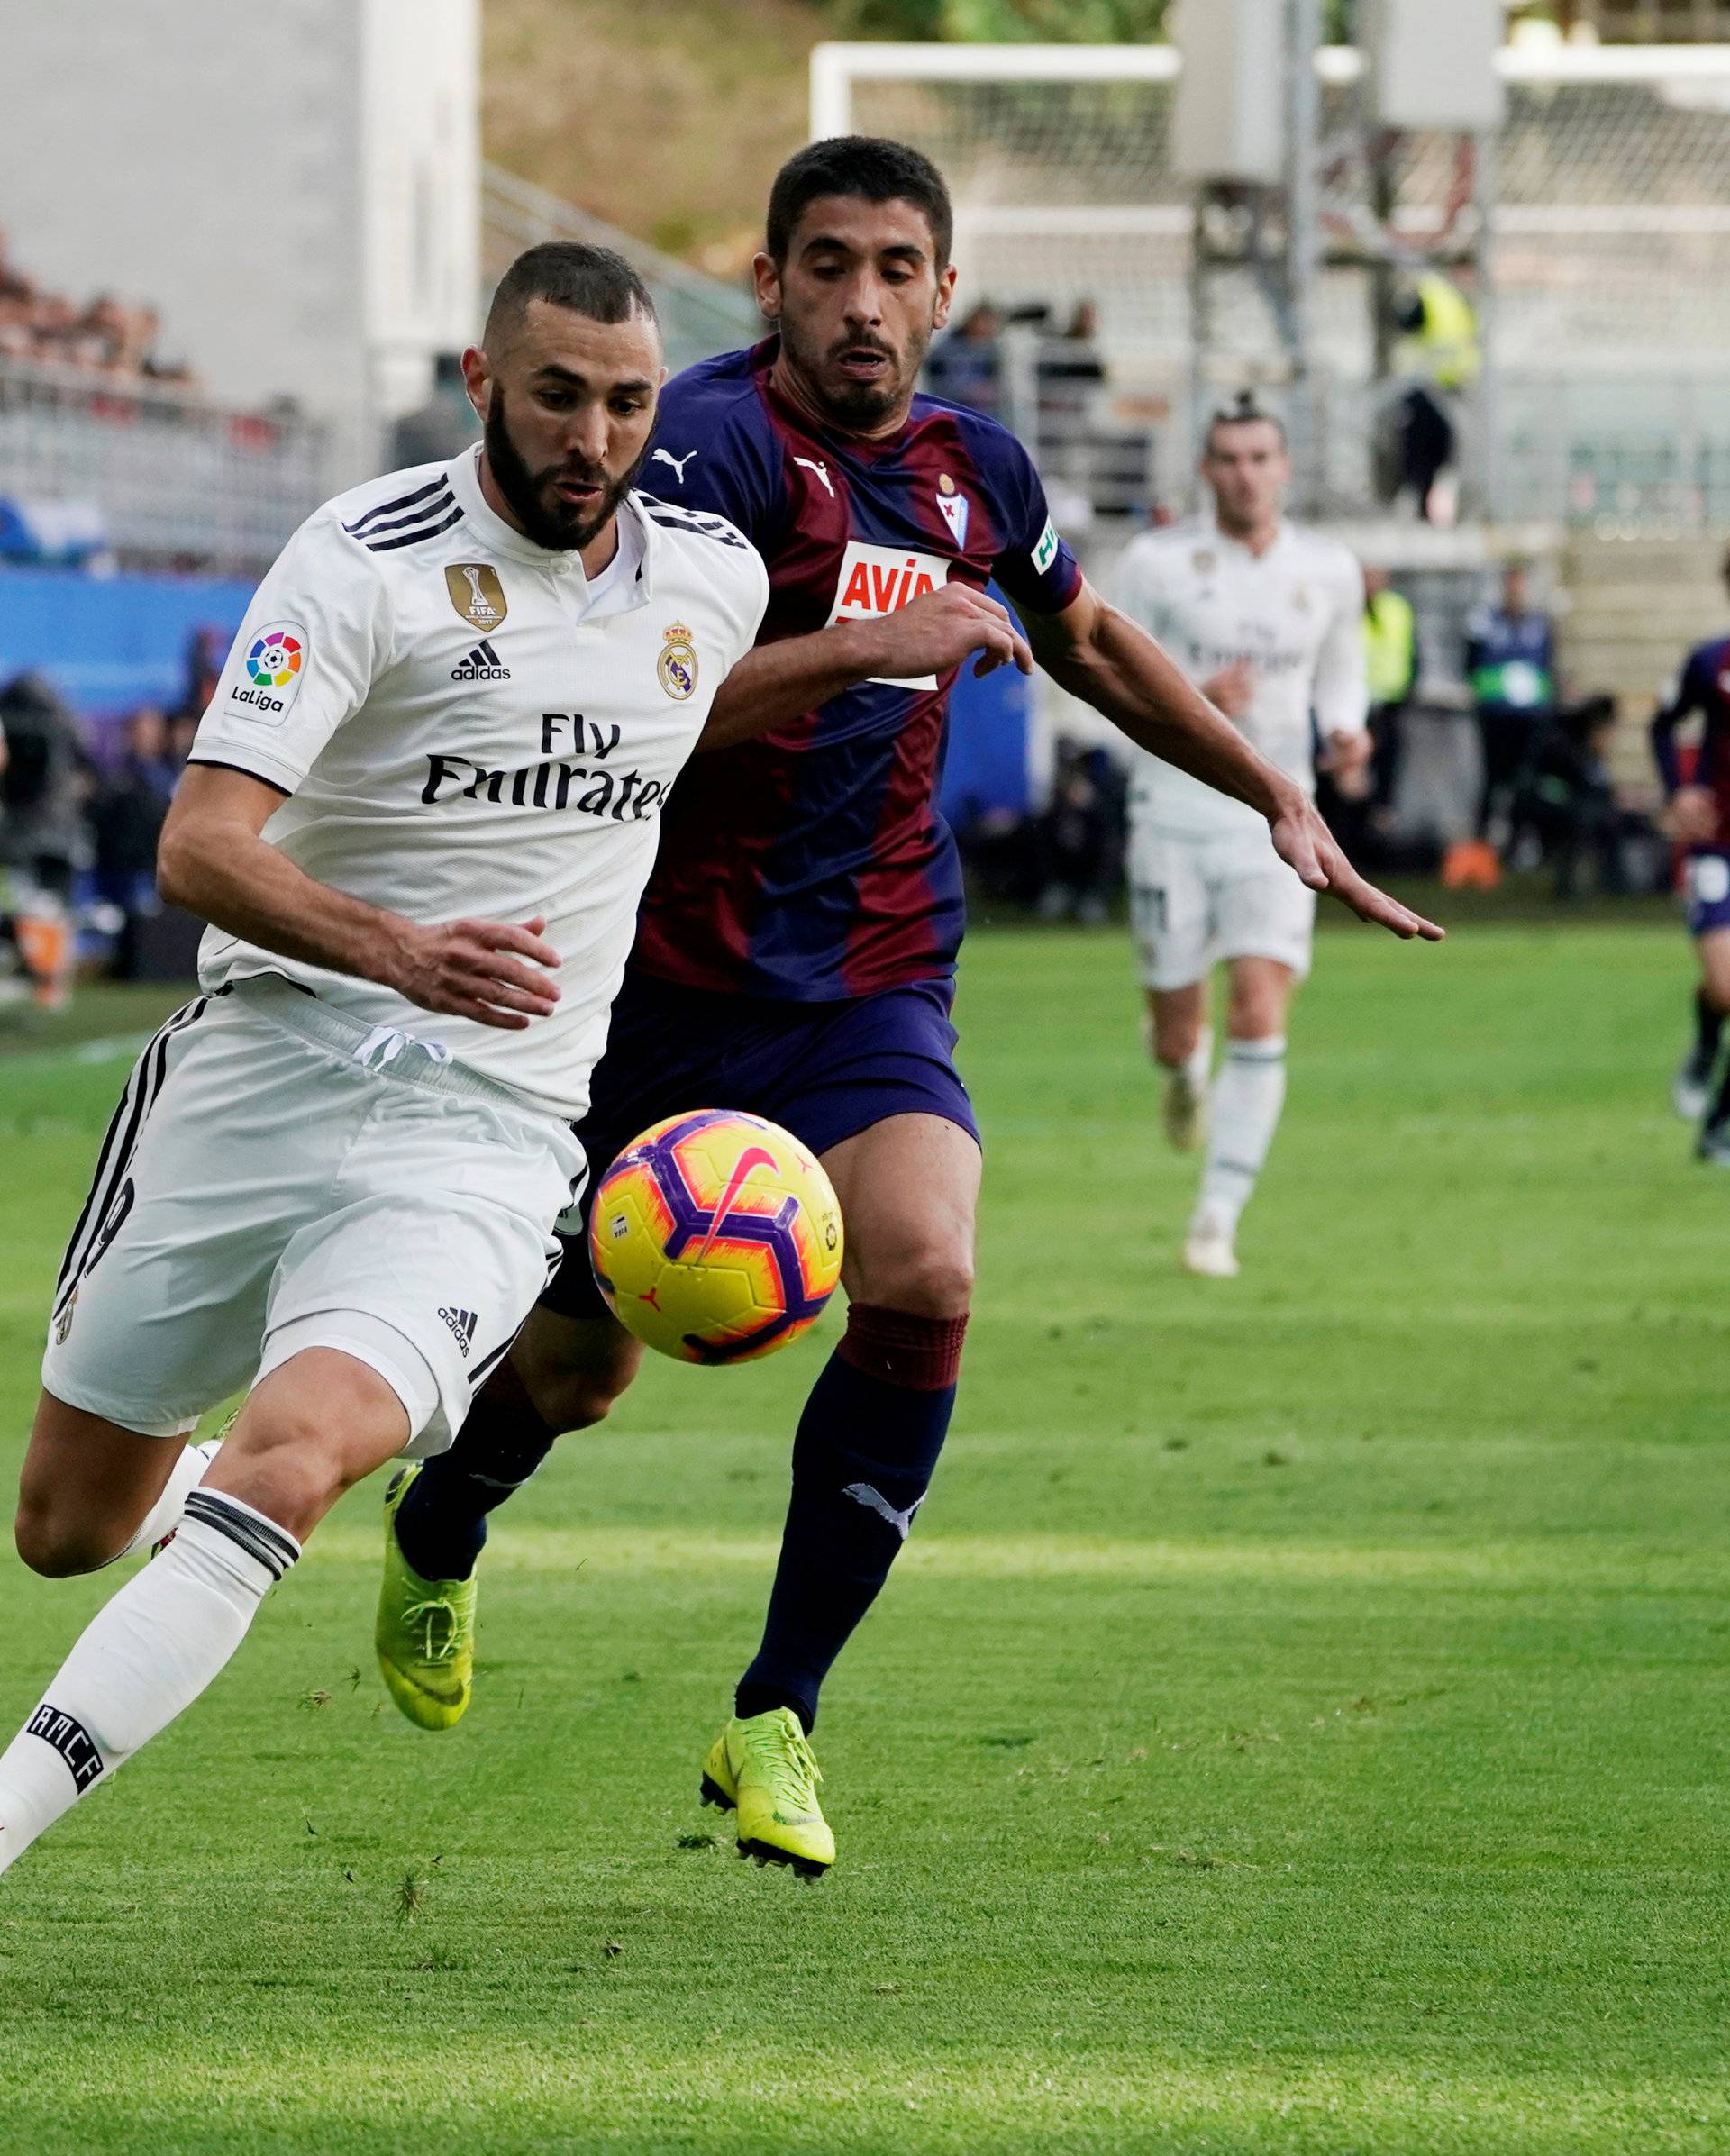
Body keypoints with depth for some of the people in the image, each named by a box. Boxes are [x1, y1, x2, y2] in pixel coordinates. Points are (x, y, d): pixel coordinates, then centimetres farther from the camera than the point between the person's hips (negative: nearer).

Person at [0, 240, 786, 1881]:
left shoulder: (717, 581, 5)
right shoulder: (369, 559, -10)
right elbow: (200, 842, -21)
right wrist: (393, 947, -37)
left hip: (491, 1138, 1)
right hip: (267, 1060, -1)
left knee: (293, 1458, -27)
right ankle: (191, 1476, 49)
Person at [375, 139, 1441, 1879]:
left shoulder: (974, 469, 6)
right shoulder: (716, 443, -16)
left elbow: (1087, 641, 27)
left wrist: (1274, 793, 24)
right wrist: (859, 648, -34)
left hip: (872, 985, 4)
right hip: (670, 982, -4)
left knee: (922, 1285, -23)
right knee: (578, 1362, 9)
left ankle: (774, 1717, -10)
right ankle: (436, 1542, 47)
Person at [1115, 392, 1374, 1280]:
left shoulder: (1329, 571, 1)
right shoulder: (1157, 563, -6)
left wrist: (1346, 733, -3)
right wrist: (1192, 699, -21)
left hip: (1275, 818, 1)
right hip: (1174, 815, -1)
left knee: (1260, 1024, -14)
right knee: (1178, 1031, 6)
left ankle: (1217, 1221, -5)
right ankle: (1184, 1069, 47)